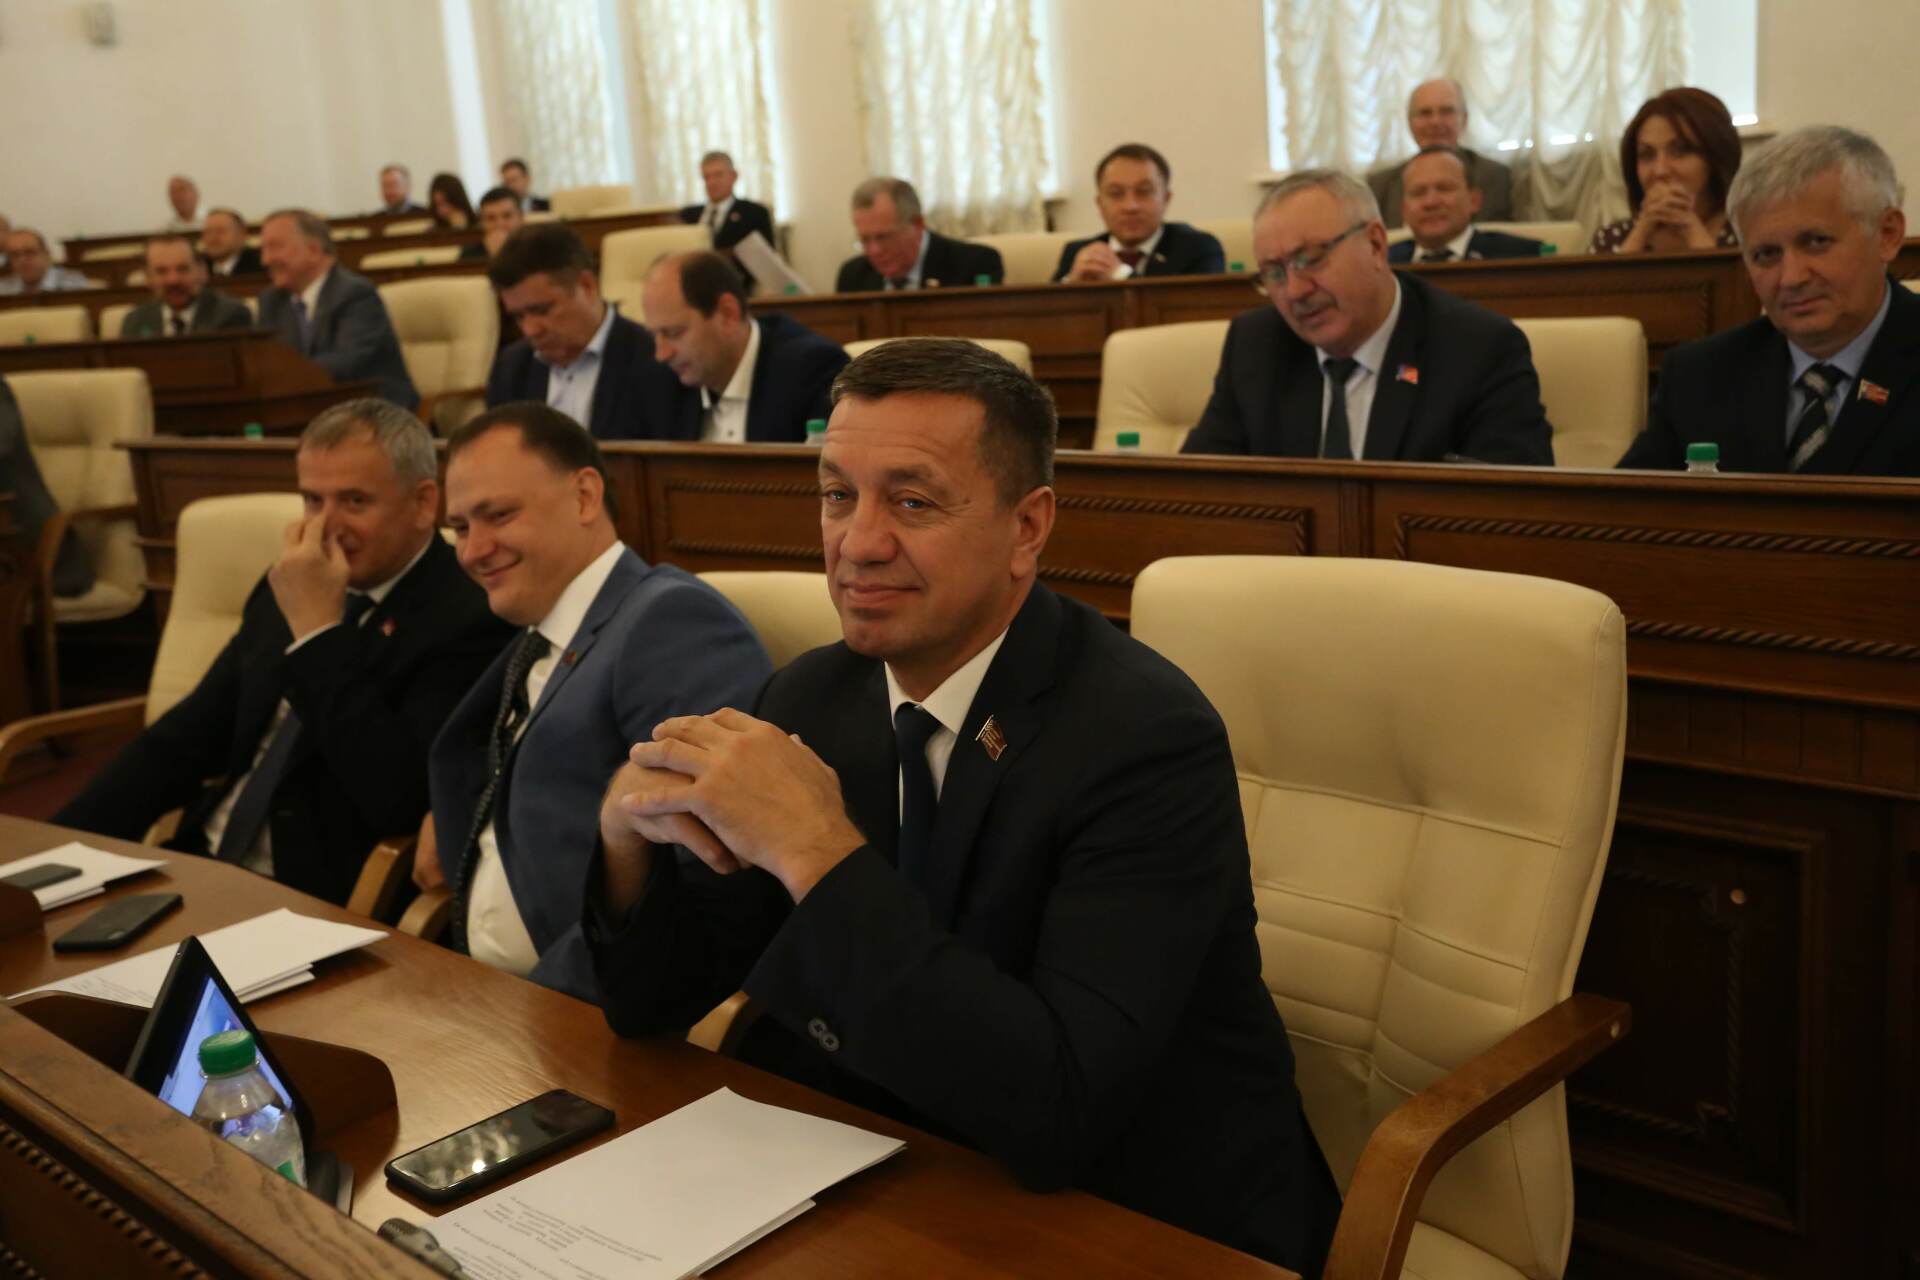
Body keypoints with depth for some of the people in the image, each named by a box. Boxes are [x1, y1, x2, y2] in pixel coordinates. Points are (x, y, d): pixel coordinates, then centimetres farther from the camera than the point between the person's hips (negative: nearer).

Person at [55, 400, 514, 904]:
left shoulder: (467, 619, -13)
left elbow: (395, 799, -23)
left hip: (321, 903, -6)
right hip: (201, 869, 7)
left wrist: (317, 630, -19)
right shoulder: (286, 589, 10)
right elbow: (183, 739, 15)